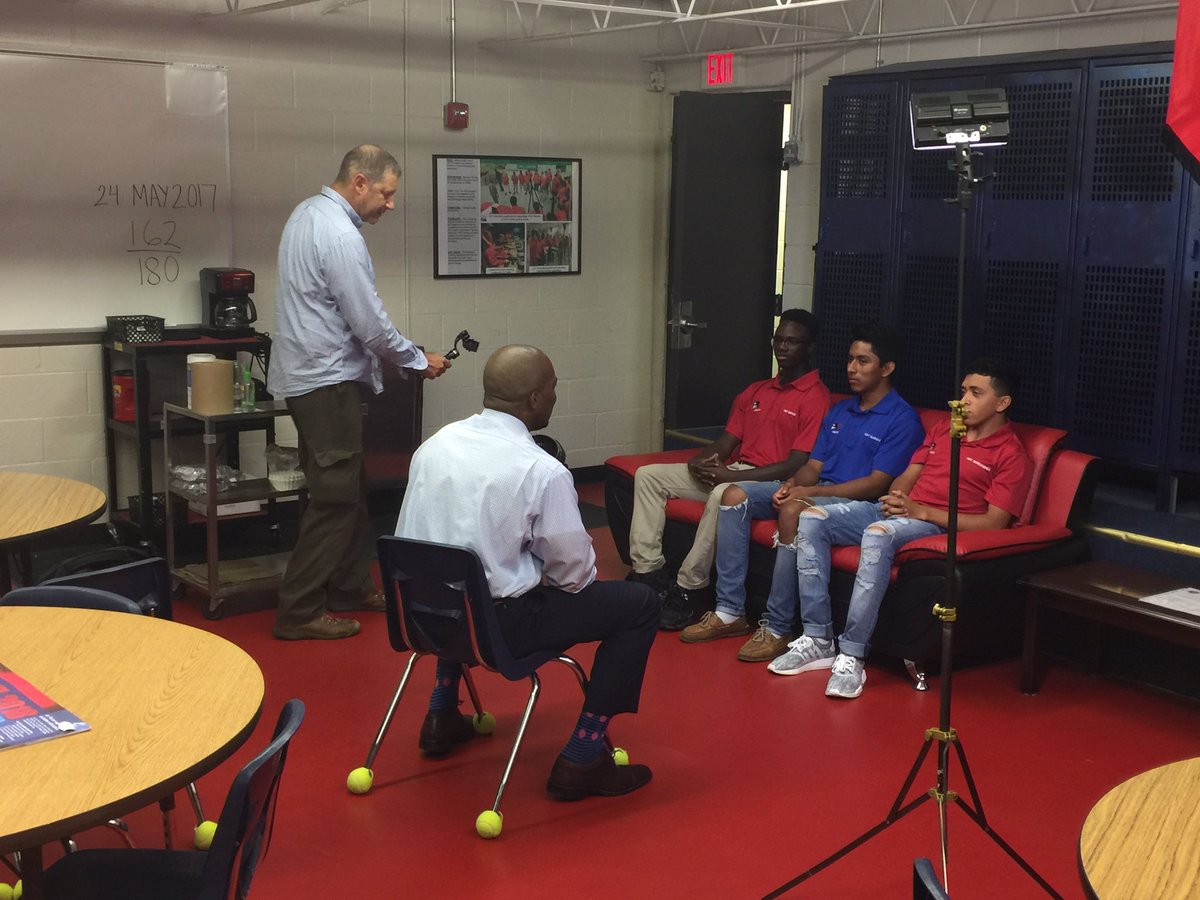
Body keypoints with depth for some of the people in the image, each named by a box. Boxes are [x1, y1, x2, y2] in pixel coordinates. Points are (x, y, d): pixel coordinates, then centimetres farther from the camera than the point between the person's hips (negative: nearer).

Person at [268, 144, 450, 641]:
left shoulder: (308, 212, 11)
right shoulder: (340, 236, -21)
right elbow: (371, 324, -20)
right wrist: (419, 361, -5)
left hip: (309, 372, 10)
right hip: (327, 381, -10)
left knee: (350, 489, 17)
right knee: (335, 498, -5)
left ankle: (350, 587, 27)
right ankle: (299, 611, 1)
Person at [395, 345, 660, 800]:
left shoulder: (435, 444, 1)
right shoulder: (542, 470, -18)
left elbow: (416, 537, 11)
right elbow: (574, 571, -10)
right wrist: (571, 577, 15)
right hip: (497, 623, -7)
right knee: (640, 603, 3)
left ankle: (442, 715, 39)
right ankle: (581, 759, 5)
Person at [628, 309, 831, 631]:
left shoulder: (815, 398, -7)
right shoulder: (755, 392, 20)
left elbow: (797, 466, -16)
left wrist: (730, 476, -20)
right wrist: (699, 462, -6)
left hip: (771, 483, -8)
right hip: (729, 474, 8)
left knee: (723, 494, -40)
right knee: (648, 475, -3)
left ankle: (687, 590, -28)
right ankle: (647, 571, -12)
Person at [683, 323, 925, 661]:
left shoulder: (902, 419, -5)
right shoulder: (839, 411, 21)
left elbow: (877, 483, -14)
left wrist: (808, 492, -19)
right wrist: (793, 482, -8)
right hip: (814, 491, 8)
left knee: (794, 510, -38)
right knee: (735, 495, -11)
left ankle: (777, 629, -30)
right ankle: (730, 612, -13)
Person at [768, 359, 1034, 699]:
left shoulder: (1011, 455, -1)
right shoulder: (943, 429, 22)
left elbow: (993, 522, -10)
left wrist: (921, 511, -16)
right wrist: (895, 498, -2)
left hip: (937, 525, -7)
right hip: (899, 511, 8)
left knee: (878, 534, -39)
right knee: (811, 518, -14)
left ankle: (852, 655, -35)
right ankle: (817, 640, -16)